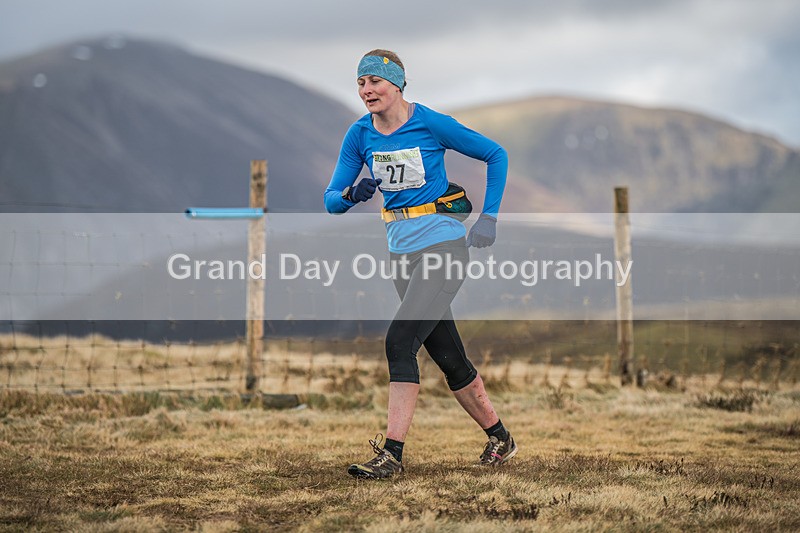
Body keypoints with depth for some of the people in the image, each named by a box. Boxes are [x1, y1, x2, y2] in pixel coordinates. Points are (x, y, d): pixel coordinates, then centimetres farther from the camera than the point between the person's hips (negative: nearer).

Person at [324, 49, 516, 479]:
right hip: (401, 251, 6)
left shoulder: (431, 124, -11)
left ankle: (392, 454, -19)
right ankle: (500, 439, 27)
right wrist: (352, 194, -19)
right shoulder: (361, 135, 3)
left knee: (400, 340, -20)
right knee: (448, 357, 11)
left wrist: (488, 218, -5)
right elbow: (331, 200, 4)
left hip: (443, 244, -6)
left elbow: (496, 155, 0)